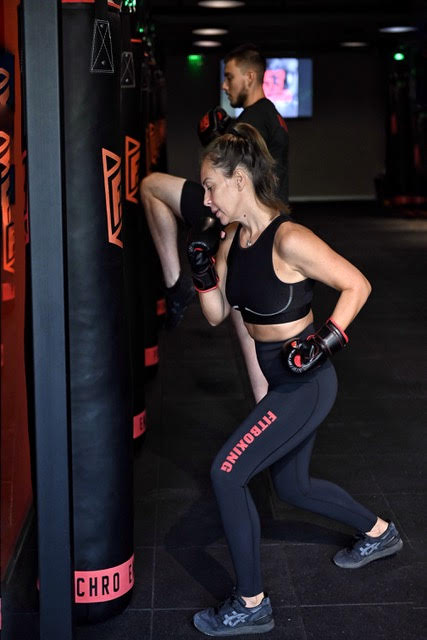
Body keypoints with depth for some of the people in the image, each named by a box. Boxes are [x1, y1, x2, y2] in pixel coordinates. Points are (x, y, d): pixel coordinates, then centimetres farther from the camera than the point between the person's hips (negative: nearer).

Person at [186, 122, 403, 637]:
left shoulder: (288, 240, -23)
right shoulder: (233, 237, 1)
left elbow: (356, 285, -17)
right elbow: (217, 314, 6)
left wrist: (325, 339, -26)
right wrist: (202, 268, -9)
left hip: (305, 383, -9)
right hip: (284, 382, 9)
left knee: (226, 473, -10)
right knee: (292, 487, 23)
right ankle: (379, 533, 48)